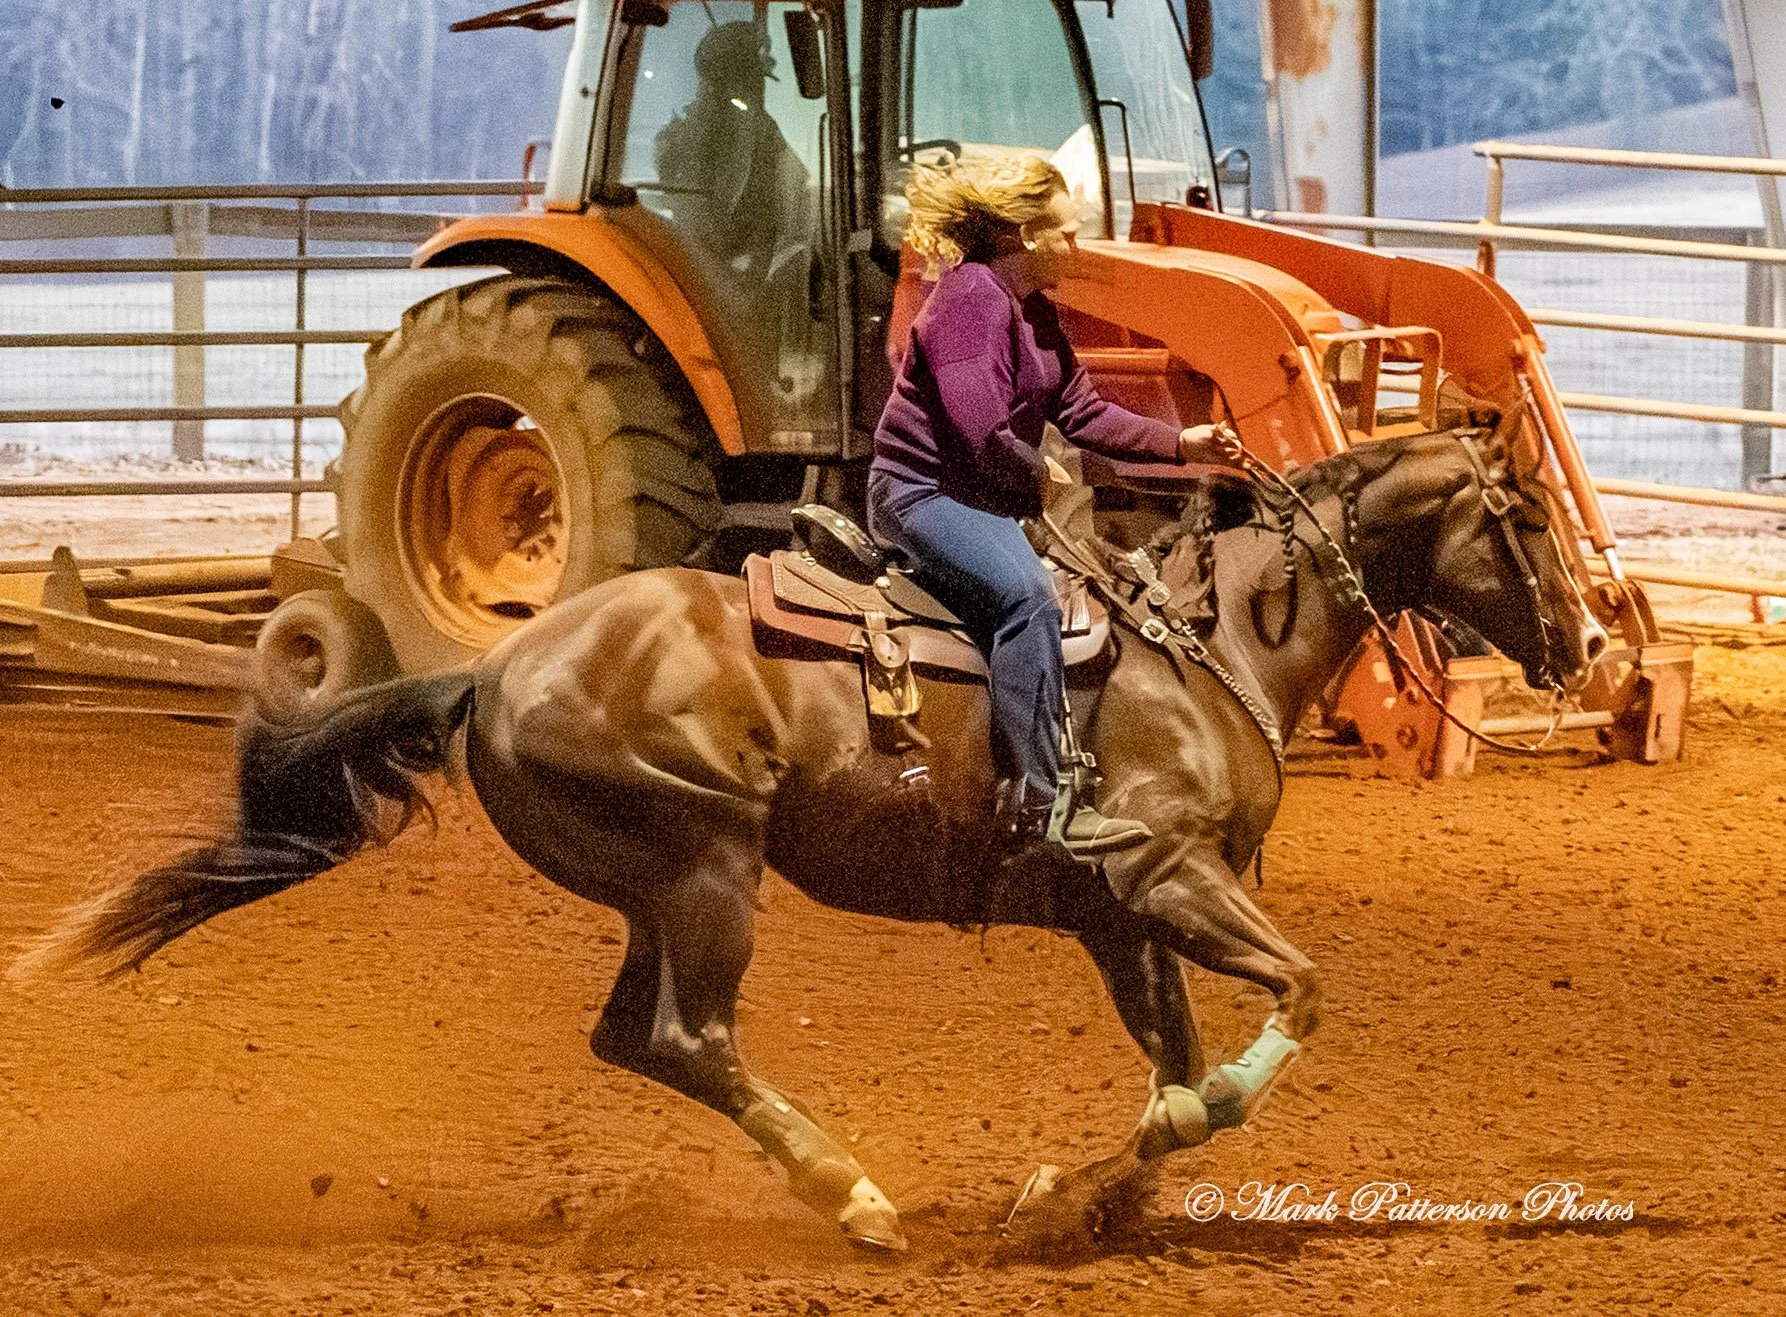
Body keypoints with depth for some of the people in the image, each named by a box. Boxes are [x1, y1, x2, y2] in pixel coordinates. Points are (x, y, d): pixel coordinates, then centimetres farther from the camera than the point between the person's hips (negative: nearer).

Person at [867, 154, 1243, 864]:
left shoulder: (1033, 312, 15)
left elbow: (1084, 413, 17)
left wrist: (1181, 444, 7)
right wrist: (1038, 487, -11)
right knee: (1027, 595, -33)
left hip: (986, 499, 11)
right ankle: (1041, 805, -37)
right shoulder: (971, 296, -18)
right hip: (924, 493, -11)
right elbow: (980, 426, -25)